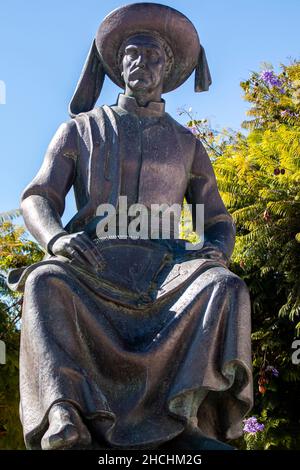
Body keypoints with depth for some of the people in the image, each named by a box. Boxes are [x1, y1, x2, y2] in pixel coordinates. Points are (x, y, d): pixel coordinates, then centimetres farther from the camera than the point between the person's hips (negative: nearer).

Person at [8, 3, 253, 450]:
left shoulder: (186, 144, 21)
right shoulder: (79, 131, 17)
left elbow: (218, 220, 20)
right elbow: (37, 200, 6)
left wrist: (217, 250, -7)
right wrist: (56, 237, -19)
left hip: (160, 267, 2)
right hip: (91, 262, -1)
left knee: (225, 287, -31)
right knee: (46, 284, -37)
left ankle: (188, 416, -44)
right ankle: (64, 419, -51)